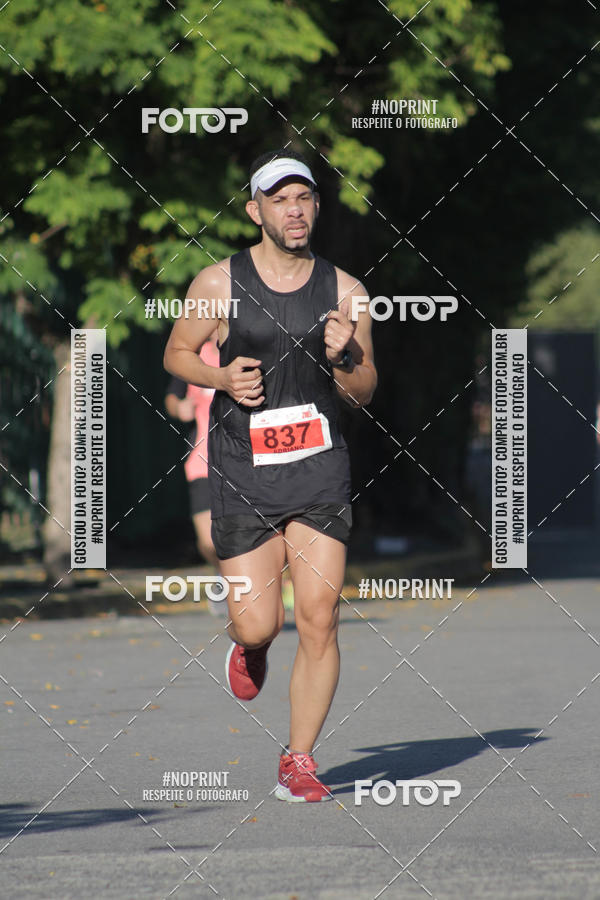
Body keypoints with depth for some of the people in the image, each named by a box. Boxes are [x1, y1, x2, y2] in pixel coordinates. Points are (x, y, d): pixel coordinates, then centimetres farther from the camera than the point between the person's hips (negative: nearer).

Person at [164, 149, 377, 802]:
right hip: (242, 472, -1)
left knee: (318, 621, -7)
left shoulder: (344, 291, 3)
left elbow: (363, 395, 10)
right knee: (259, 626, -5)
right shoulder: (218, 283, -2)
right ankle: (247, 647, 34)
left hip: (319, 470, 1)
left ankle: (298, 762, 5)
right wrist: (222, 376, -8)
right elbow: (176, 353, 11)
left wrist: (344, 359, -12)